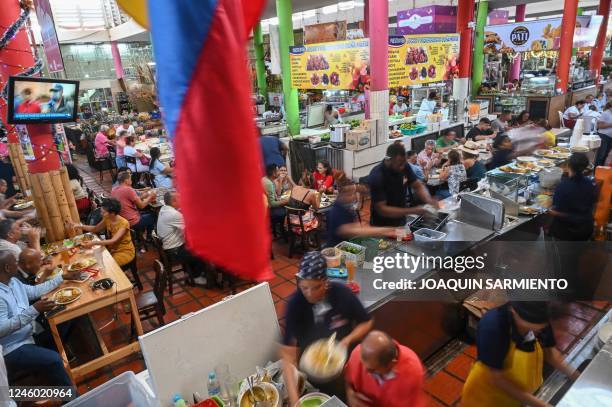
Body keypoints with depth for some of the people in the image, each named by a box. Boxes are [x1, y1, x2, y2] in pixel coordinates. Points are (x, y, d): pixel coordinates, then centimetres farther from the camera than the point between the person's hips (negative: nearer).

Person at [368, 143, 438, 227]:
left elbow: (418, 186, 2)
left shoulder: (404, 166, -8)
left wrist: (428, 199, -20)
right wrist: (412, 211, -30)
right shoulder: (376, 177, -26)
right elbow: (381, 209, -26)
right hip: (382, 226, -4)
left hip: (401, 222, 5)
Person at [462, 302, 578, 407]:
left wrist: (574, 375, -10)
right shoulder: (491, 327, -37)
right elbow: (496, 377, -30)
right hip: (490, 394, -5)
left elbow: (548, 350, 0)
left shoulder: (540, 319, -20)